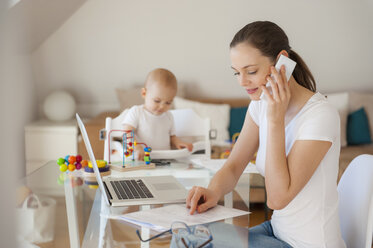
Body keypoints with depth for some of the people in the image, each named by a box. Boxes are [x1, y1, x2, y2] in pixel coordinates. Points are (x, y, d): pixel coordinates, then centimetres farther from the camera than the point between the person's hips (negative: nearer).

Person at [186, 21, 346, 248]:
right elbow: (233, 166, 1)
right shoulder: (261, 103, -1)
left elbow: (278, 198, -27)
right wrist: (214, 191, -21)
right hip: (278, 230, 7)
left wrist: (275, 120, -28)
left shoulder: (320, 115, -25)